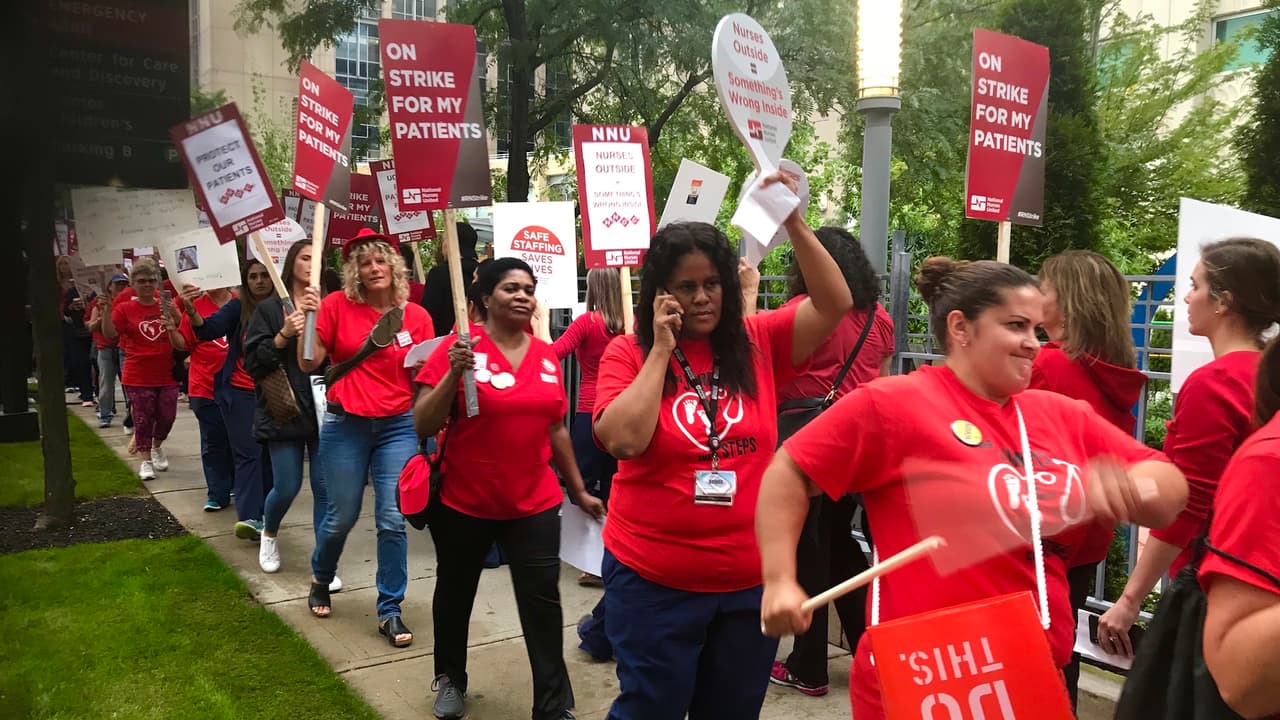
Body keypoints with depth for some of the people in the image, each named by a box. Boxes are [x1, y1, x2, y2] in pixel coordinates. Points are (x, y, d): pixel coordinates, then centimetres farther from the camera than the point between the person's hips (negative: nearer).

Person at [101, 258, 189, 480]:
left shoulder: (167, 308, 3)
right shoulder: (125, 308, -3)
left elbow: (181, 345, 3)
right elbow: (109, 334, -16)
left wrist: (172, 330, -17)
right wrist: (107, 310, -30)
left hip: (167, 375, 2)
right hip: (138, 377, -2)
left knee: (167, 416, 7)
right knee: (143, 419, 2)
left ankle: (157, 447, 34)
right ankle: (146, 460, 15)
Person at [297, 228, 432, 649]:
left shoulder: (417, 316, 0)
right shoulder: (338, 306, -3)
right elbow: (308, 364, -5)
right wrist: (308, 318, -17)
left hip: (398, 427, 1)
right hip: (345, 426, -1)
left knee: (392, 520, -2)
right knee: (342, 516, 10)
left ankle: (390, 611, 12)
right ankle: (320, 580, 41)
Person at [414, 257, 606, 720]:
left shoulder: (546, 356, 2)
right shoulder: (460, 348, -11)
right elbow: (423, 426, -13)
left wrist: (579, 490, 14)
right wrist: (454, 373, -26)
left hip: (535, 504, 2)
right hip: (464, 503, -2)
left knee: (543, 603, 1)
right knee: (456, 593, 18)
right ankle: (449, 678, 42)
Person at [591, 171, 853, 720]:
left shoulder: (758, 343, 1)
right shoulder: (627, 354, -6)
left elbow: (834, 304, -9)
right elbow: (624, 440, -21)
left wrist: (793, 223, -17)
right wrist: (661, 348, -17)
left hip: (749, 579, 3)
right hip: (653, 580, -3)